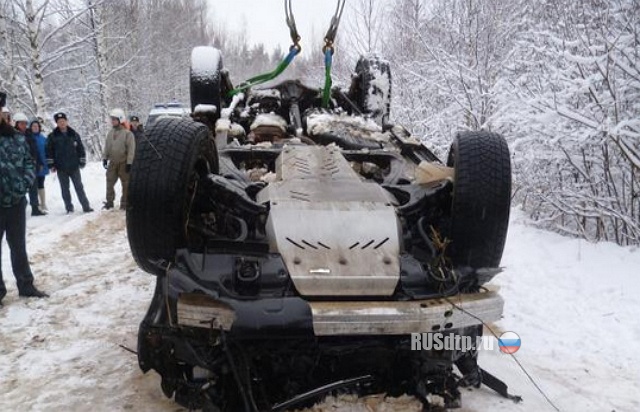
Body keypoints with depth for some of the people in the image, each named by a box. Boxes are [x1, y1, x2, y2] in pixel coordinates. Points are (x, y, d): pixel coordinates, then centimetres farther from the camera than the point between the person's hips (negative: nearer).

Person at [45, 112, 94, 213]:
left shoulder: (74, 134, 4)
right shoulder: (52, 136, 0)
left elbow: (80, 148, 9)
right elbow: (49, 151, 2)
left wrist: (82, 162, 5)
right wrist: (51, 165, -2)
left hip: (74, 167, 0)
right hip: (61, 168, 0)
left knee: (79, 187, 3)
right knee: (65, 189, 6)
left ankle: (86, 206, 5)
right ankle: (69, 208, 13)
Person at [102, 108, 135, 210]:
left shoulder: (127, 133, -11)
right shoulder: (110, 132, 9)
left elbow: (131, 149, -14)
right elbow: (106, 147, 16)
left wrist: (129, 162, -17)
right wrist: (105, 158, 8)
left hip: (123, 163, -6)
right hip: (112, 162, 6)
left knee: (126, 184, 3)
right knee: (109, 182, 7)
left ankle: (124, 204, 11)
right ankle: (109, 202, 16)